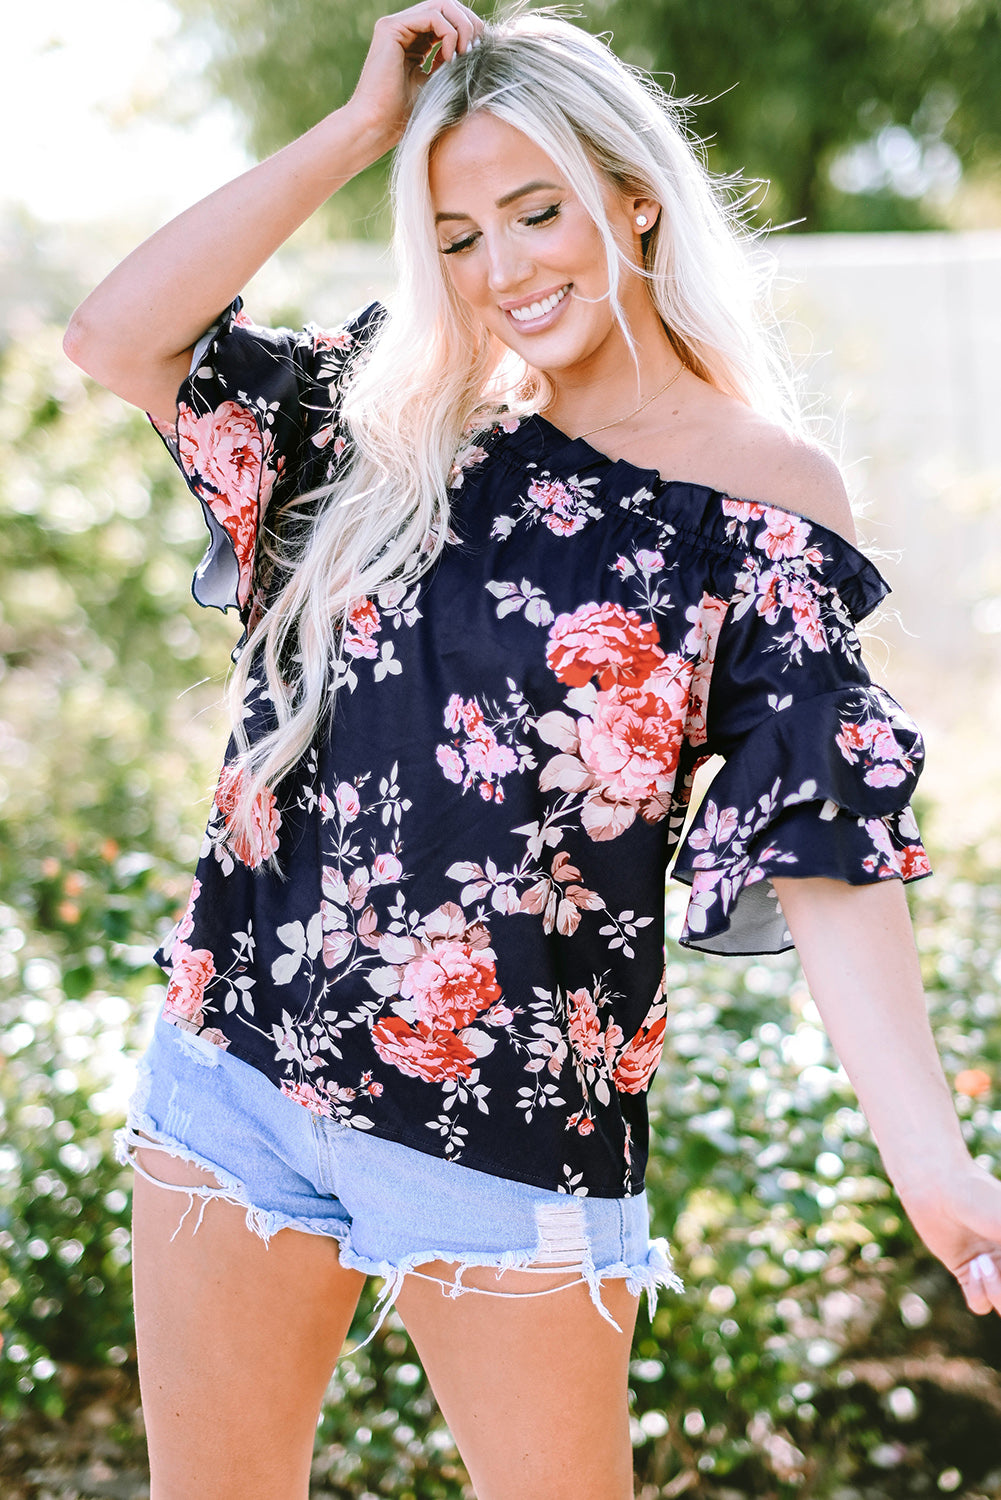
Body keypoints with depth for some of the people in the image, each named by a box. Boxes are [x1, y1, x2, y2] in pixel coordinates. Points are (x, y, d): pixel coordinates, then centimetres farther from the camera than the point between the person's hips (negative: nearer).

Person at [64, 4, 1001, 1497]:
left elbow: (821, 852, -13)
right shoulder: (400, 418, 5)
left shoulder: (767, 497, -7)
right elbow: (119, 337, -6)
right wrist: (363, 125, -6)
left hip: (510, 1132, -3)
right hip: (240, 1061, 4)